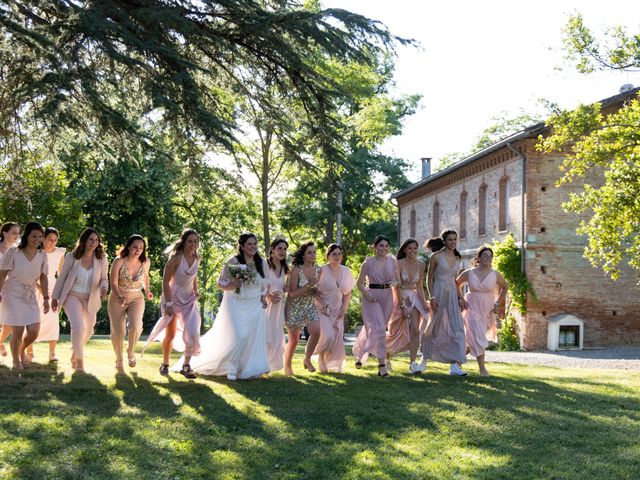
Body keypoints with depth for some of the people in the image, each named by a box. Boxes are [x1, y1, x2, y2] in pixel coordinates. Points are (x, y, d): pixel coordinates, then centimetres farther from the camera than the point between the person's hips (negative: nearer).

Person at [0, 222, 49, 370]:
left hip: (30, 297, 4)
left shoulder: (42, 256, 0)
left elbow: (43, 278, 8)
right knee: (18, 331, -9)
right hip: (12, 296, -4)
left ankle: (22, 351, 28)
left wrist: (46, 298, 6)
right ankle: (16, 360, 16)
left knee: (34, 331, -6)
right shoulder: (12, 252, -12)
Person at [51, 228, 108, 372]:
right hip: (72, 296, -3)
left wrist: (104, 288, -19)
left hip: (90, 299, 3)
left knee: (88, 330, 15)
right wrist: (55, 298, 4)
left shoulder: (101, 259, -6)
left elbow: (104, 278, 4)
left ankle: (75, 351, 46)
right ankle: (79, 360, -7)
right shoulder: (71, 257, -10)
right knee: (78, 327, -23)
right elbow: (62, 277, 0)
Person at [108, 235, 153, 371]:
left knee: (135, 326, -24)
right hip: (117, 299, -1)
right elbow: (113, 283, -16)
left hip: (136, 299, 1)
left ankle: (131, 351, 5)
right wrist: (119, 297, -32)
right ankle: (119, 359, 29)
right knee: (118, 332, 3)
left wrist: (147, 291, 8)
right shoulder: (119, 261, -17)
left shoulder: (146, 262, -7)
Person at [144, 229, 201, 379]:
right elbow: (165, 281, -18)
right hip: (173, 298, -4)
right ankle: (165, 364, 27)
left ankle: (186, 365, 1)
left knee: (192, 332, -10)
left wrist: (196, 290, 3)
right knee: (170, 334, 7)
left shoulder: (197, 258, -3)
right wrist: (168, 303, -20)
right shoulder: (176, 257, -20)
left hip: (189, 299, 4)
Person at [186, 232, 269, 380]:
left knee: (253, 338, 2)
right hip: (236, 305, -4)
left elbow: (266, 283, 18)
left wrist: (263, 297, 5)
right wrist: (235, 285, -21)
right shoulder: (233, 261, -10)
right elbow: (220, 284, -5)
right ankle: (231, 369, 4)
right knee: (238, 337, -13)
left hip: (255, 306, 4)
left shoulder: (262, 263, 3)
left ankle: (249, 369, 14)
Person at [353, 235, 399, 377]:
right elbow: (360, 283, 1)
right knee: (378, 328, -15)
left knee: (372, 328, 13)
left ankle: (360, 353, 34)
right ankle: (382, 364, -11)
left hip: (387, 297, 4)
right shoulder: (368, 262, -4)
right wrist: (367, 294, -16)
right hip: (372, 298, -4)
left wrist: (394, 283, -11)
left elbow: (398, 280, 12)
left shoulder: (393, 261, 4)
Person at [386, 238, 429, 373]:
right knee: (396, 332, 7)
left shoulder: (420, 264, 0)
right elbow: (397, 286, -16)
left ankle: (412, 363, -10)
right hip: (400, 297, -3)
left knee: (415, 330, -11)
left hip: (414, 298, 3)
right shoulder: (399, 264, -13)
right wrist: (402, 306, -20)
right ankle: (387, 355, 32)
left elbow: (419, 286, 6)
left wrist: (424, 303, 0)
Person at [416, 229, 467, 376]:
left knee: (456, 328, -6)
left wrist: (459, 297, 10)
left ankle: (455, 365, -7)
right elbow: (429, 278, -3)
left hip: (452, 294, 4)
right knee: (435, 327, 5)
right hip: (438, 292, -4)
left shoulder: (458, 258, 10)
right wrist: (431, 297, -12)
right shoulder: (436, 256, -5)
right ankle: (424, 360, 23)